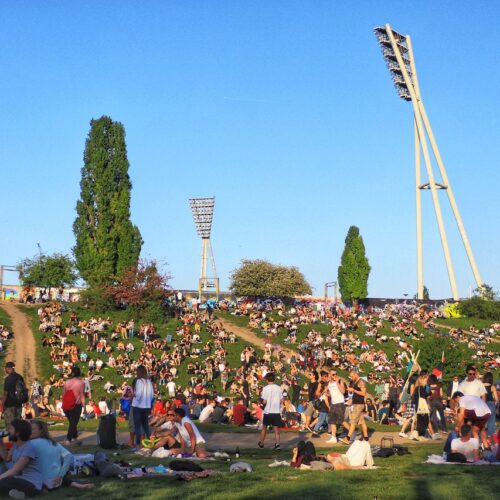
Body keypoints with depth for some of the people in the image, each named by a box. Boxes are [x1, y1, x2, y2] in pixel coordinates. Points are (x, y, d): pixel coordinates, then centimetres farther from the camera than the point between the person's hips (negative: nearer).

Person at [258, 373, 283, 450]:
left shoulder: (266, 388, -9)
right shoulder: (278, 388, 1)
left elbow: (264, 401, -11)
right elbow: (281, 400, 3)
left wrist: (262, 395, 7)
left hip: (268, 411, -2)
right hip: (277, 411, 2)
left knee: (264, 427, 16)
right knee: (276, 428, 4)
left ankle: (261, 443, 26)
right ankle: (277, 443, -11)